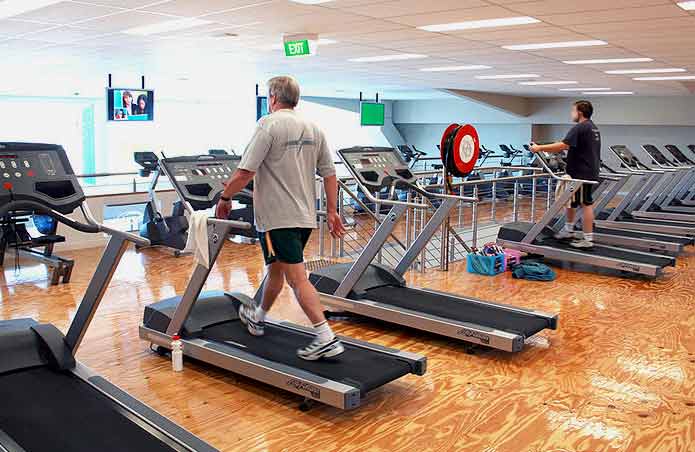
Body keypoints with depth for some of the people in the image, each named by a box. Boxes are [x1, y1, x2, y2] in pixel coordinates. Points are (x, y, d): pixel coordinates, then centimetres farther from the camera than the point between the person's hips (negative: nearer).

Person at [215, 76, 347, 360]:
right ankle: (257, 318, 41)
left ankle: (326, 339, -11)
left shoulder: (269, 125, -11)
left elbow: (245, 172, -17)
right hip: (306, 216, 8)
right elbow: (329, 175, 10)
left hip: (278, 217, -8)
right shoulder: (313, 129, 10)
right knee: (275, 269, 22)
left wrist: (225, 198, -3)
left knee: (296, 277, -8)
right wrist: (332, 212, 14)